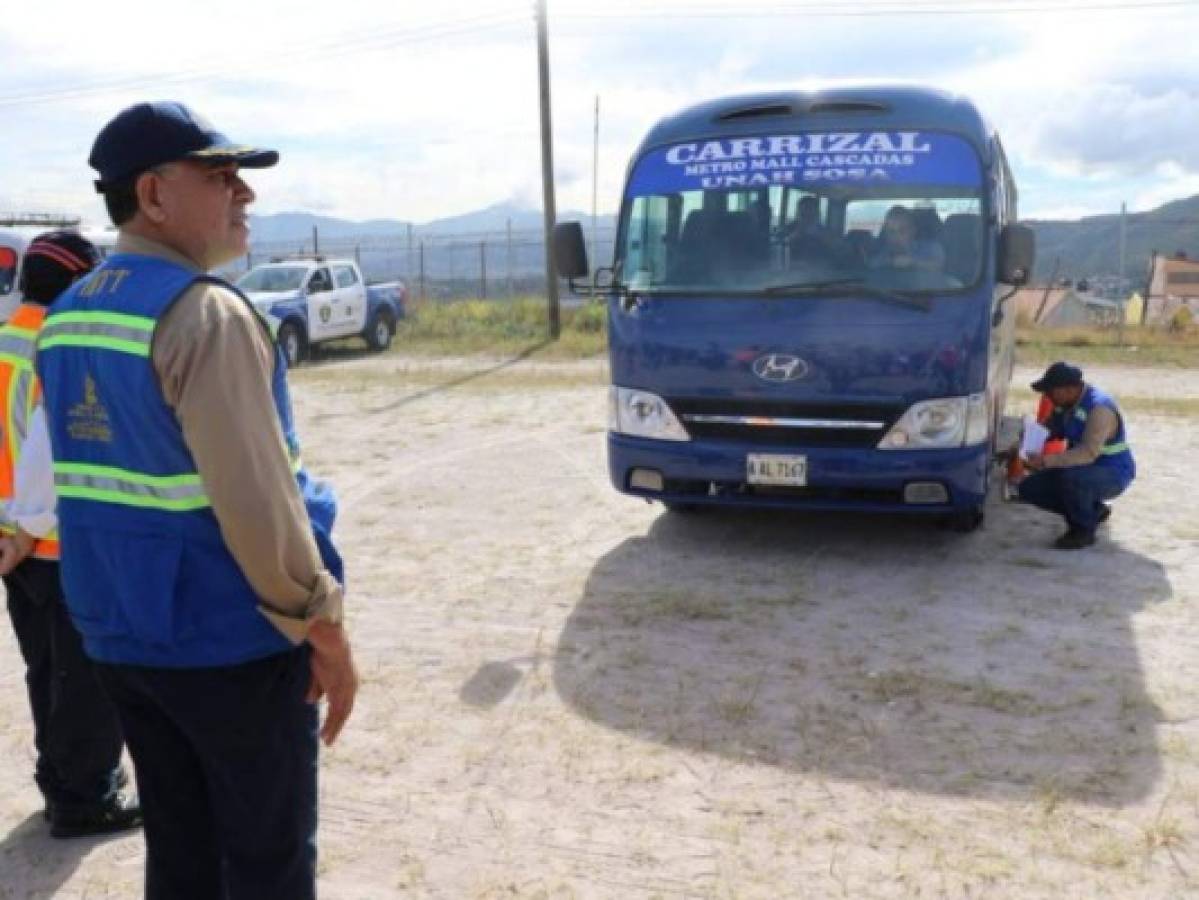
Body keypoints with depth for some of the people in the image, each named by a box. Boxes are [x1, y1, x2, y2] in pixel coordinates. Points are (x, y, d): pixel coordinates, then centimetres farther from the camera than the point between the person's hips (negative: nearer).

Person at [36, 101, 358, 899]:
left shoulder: (66, 317, 8)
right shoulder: (206, 312, -19)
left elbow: (88, 478, 14)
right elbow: (255, 500, -24)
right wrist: (326, 629, -15)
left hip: (119, 635, 8)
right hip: (230, 640, -8)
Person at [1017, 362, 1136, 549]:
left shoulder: (1099, 408, -27)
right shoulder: (1065, 405, 0)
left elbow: (1088, 453, -38)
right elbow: (1050, 431, 12)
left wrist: (1046, 461, -45)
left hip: (1113, 476, -9)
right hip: (1083, 469, 9)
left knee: (1071, 477, -39)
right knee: (1029, 489, -2)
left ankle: (1084, 530, -12)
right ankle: (1093, 511, 12)